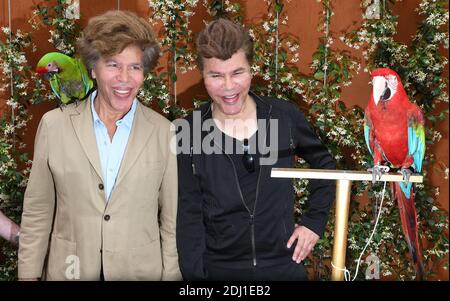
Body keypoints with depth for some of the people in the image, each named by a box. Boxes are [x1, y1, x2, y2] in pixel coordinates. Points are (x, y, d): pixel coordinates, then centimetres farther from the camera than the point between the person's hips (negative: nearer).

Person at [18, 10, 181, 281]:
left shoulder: (165, 132, -7)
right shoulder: (54, 125, -6)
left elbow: (172, 220, -2)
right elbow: (37, 214, 0)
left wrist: (171, 275, -3)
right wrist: (29, 275, 0)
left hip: (143, 272, 0)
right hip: (70, 271, 1)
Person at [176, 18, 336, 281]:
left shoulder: (285, 115, -7)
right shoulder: (189, 132, -11)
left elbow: (324, 164, 9)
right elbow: (188, 215, -8)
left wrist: (315, 221, 2)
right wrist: (194, 274, -12)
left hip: (285, 265, 1)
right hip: (218, 269, -1)